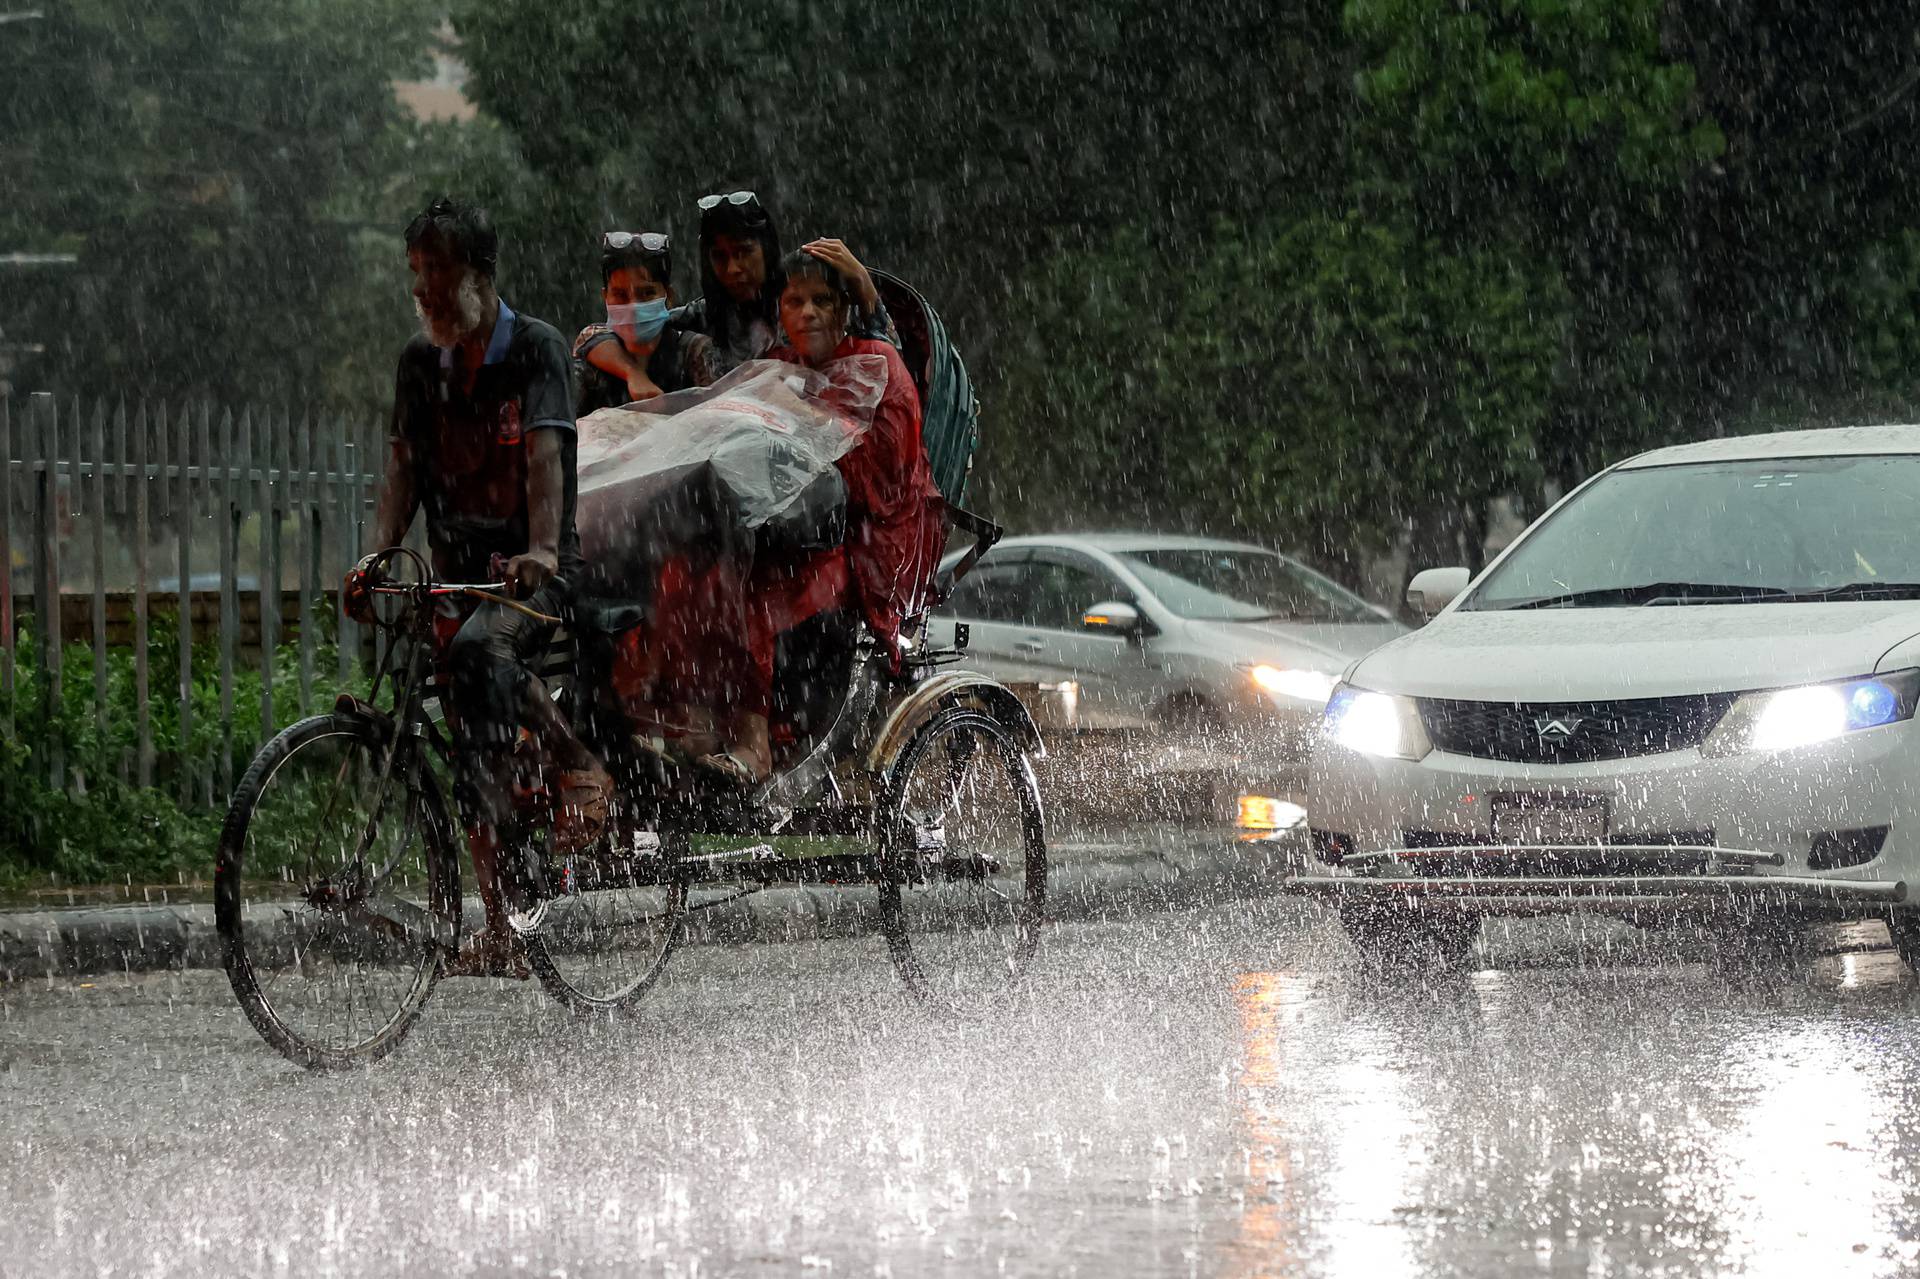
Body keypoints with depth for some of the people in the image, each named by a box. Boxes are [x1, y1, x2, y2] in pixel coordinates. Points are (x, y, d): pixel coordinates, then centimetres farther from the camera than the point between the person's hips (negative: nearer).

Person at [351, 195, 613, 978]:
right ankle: (500, 932, 1)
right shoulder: (420, 360, 10)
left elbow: (545, 452, -21)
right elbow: (404, 466, 5)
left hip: (534, 573, -5)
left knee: (479, 650, -36)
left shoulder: (536, 348, -7)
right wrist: (377, 553, -12)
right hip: (460, 574, 5)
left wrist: (542, 548, -36)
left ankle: (574, 764, -16)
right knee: (474, 747, -1)